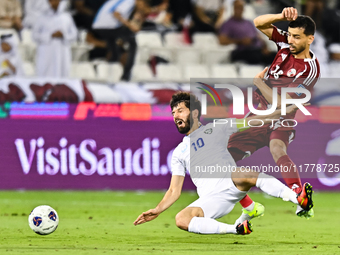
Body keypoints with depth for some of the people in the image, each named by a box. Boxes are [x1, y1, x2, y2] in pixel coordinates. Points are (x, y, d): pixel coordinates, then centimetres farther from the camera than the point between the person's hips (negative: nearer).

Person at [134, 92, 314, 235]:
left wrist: (285, 112, 6)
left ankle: (298, 199, -47)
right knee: (181, 220, -29)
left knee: (245, 175, -37)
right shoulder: (179, 152, 20)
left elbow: (252, 122, 14)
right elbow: (174, 191, 17)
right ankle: (236, 229, -32)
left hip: (232, 184, -1)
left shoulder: (216, 128, 17)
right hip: (211, 199, 2)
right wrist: (157, 210, -1)